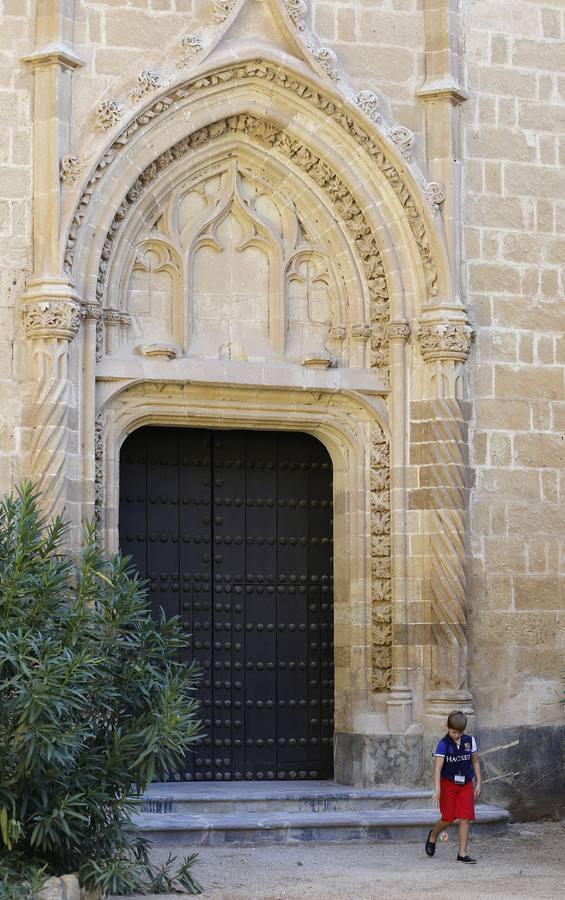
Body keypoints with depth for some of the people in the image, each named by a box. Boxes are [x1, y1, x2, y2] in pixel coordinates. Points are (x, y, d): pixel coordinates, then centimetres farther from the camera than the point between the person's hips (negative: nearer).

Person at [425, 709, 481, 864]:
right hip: (448, 783, -3)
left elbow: (475, 762, 10)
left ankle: (462, 854, 0)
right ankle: (433, 835, 31)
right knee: (448, 818, 0)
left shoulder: (469, 741, 0)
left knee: (465, 818, -4)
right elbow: (438, 767, -19)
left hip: (466, 784, 3)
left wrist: (478, 783, 6)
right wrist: (437, 790, -28)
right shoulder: (443, 744, -12)